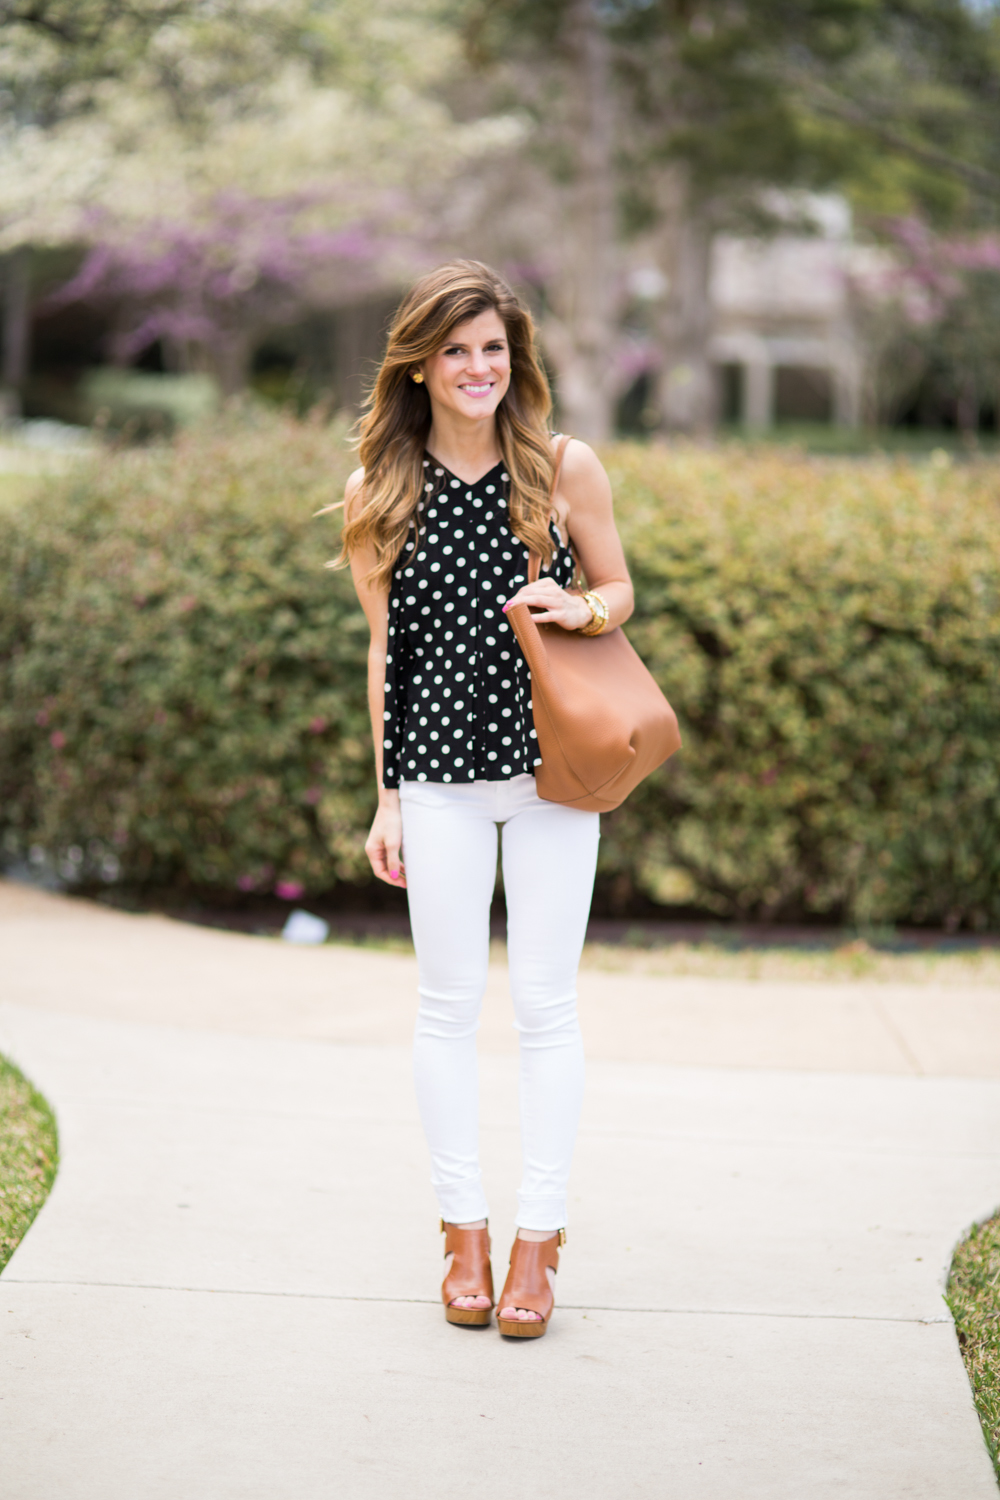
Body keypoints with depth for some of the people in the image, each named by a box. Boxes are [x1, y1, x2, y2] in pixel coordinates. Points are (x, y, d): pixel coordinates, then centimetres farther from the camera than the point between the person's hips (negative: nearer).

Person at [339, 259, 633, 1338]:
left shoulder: (566, 469, -1)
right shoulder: (380, 492, 1)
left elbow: (620, 591, 10)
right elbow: (386, 650, 6)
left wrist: (580, 610, -14)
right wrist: (386, 796, 5)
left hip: (552, 765, 0)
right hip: (439, 774, 1)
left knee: (545, 1003, 3)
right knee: (448, 1003, 6)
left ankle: (538, 1235, 13)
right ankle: (462, 1228, 18)